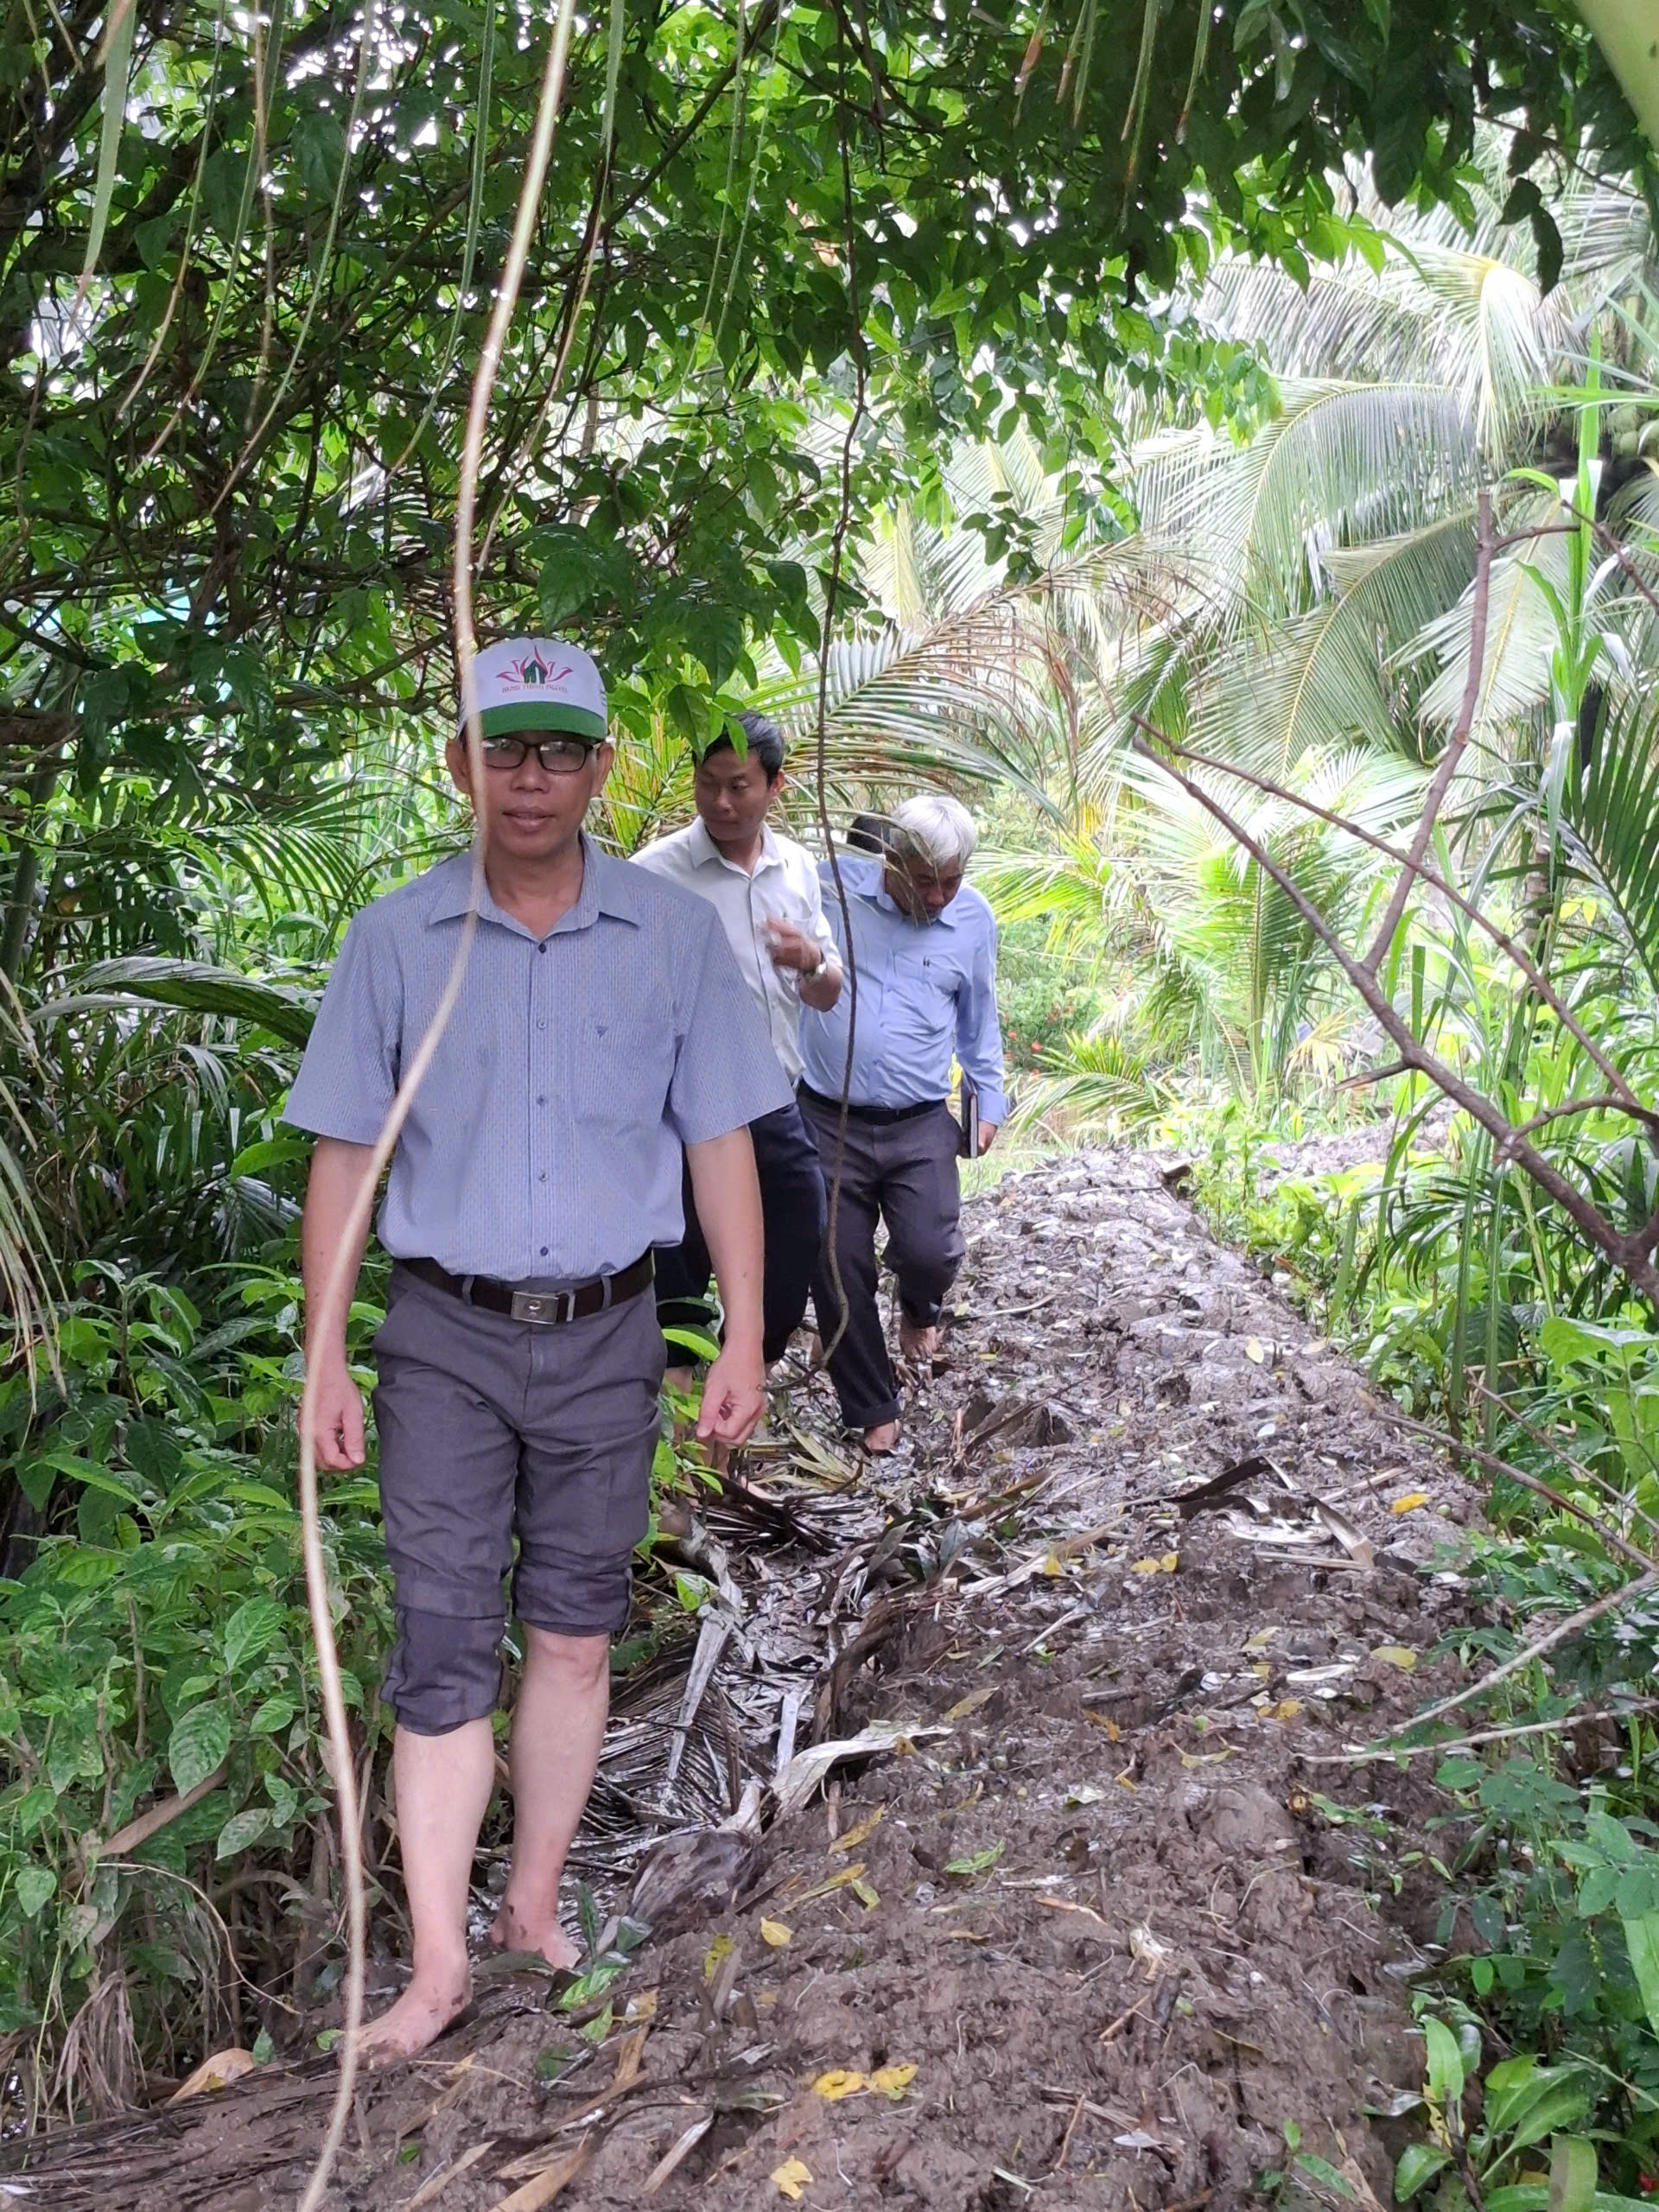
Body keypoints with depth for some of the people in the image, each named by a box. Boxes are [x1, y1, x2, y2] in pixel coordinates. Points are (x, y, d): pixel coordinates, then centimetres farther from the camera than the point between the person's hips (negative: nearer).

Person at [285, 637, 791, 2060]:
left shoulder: (677, 936, 0)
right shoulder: (395, 941, -1)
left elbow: (719, 1143, 2)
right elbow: (344, 1155, 1)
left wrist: (745, 1342, -1)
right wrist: (325, 1358, -2)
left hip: (605, 1339, 1)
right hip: (446, 1339, -1)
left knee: (574, 1637, 11)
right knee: (443, 1648, 0)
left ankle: (536, 1905, 28)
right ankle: (439, 1965, 10)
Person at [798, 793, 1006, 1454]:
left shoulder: (974, 918, 2)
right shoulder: (831, 885, -7)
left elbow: (978, 1020, 16)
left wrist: (989, 1100, 19)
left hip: (920, 1126, 1)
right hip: (827, 1122, -1)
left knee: (930, 1254, -13)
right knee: (839, 1276, 4)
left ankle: (919, 1307, 27)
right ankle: (873, 1410, 26)